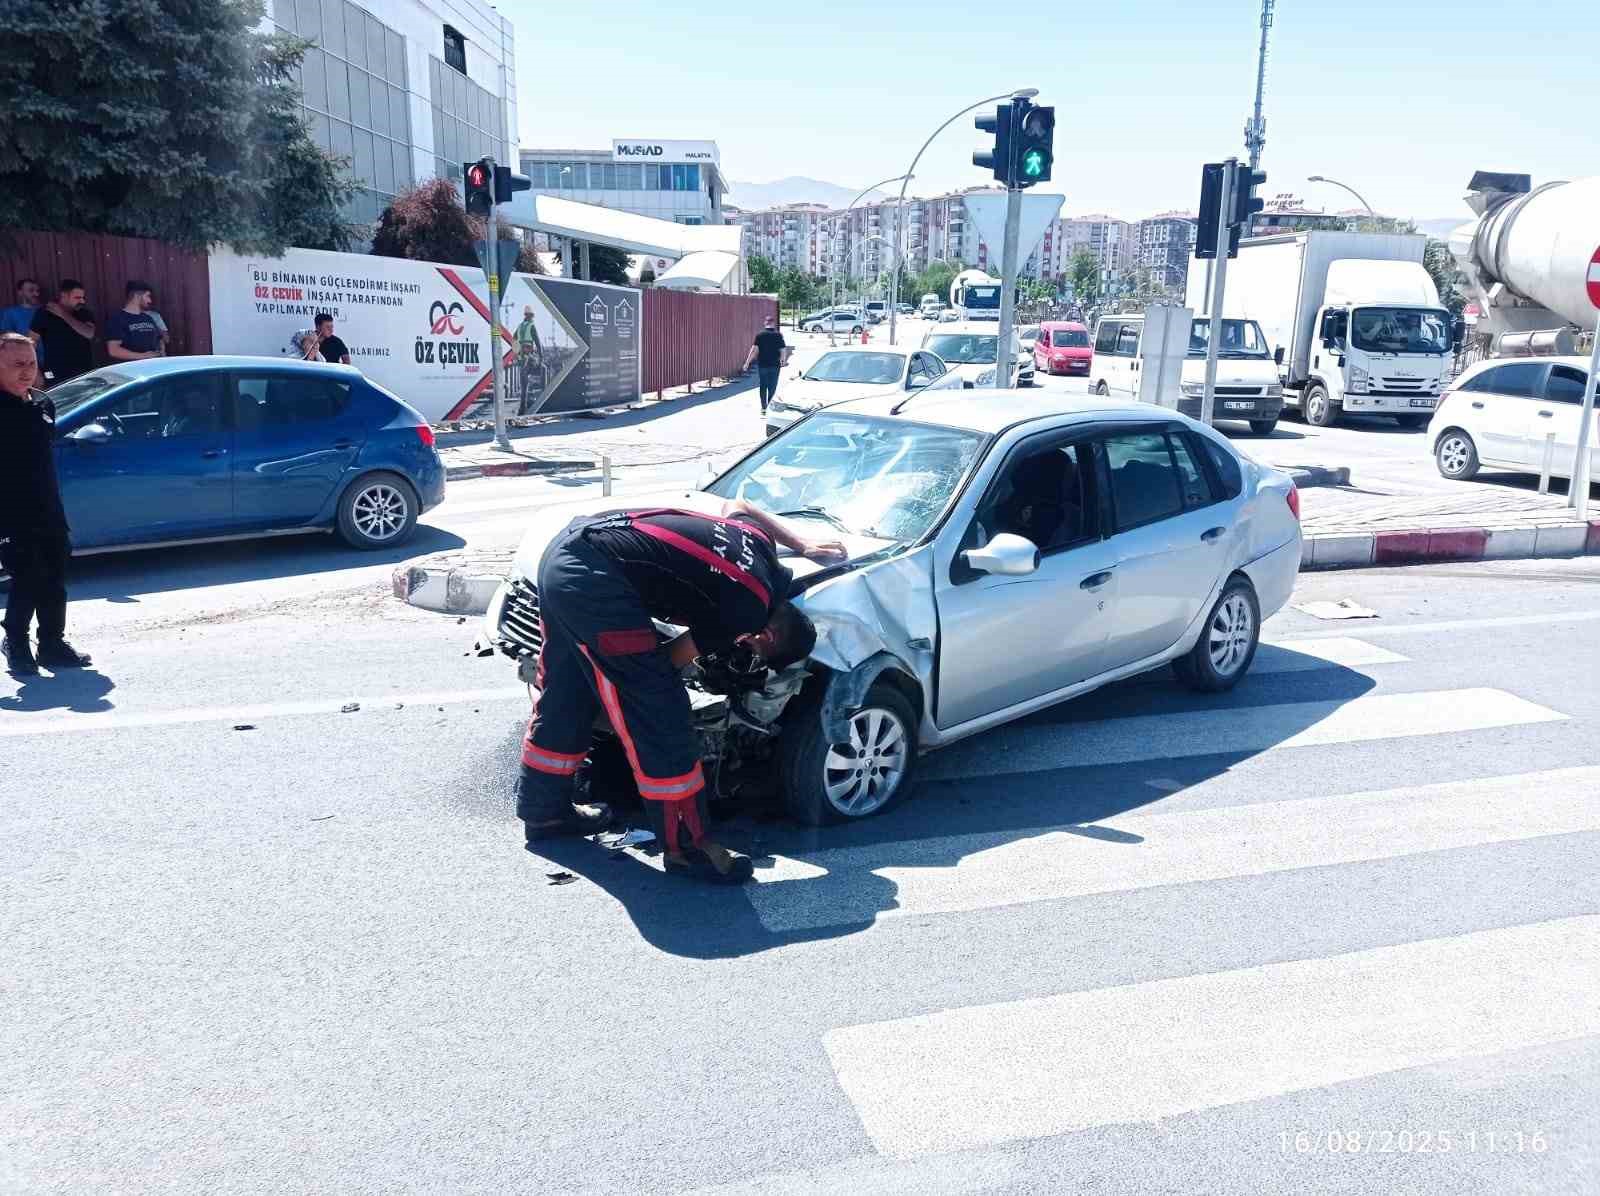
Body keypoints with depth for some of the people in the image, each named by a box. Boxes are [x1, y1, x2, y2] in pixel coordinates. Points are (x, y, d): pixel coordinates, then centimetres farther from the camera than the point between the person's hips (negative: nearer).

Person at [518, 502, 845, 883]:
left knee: (566, 698, 23)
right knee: (658, 715, -2)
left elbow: (735, 504, 37)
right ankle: (685, 846, 8)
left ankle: (544, 809, 38)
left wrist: (805, 546, 38)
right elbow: (673, 660, 2)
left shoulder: (758, 539, 14)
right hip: (594, 578, -10)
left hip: (564, 550, 10)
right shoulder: (749, 610, -8)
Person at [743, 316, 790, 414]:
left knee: (763, 386, 12)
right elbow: (783, 350, -3)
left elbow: (754, 349, -10)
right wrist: (784, 360, 15)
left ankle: (763, 407, 12)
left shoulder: (759, 335, -4)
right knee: (772, 386, 11)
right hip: (774, 365, -1)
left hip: (762, 364, 1)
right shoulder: (778, 335, -4)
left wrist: (747, 362, -8)